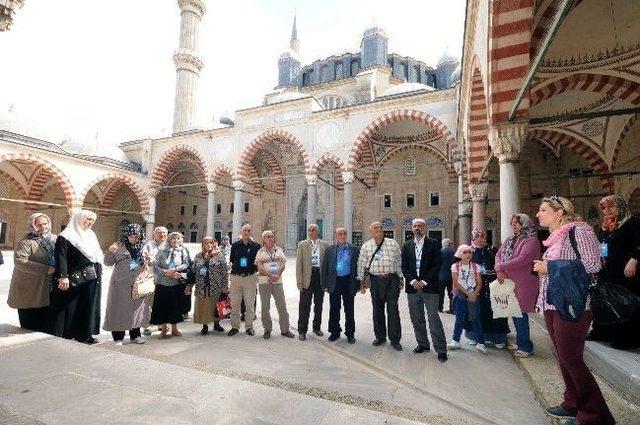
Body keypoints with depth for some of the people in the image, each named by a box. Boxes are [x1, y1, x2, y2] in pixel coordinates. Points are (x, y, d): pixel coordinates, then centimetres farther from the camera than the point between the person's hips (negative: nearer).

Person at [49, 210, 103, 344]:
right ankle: (66, 336, 13)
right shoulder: (66, 237, -6)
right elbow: (61, 257, -16)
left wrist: (99, 275, 15)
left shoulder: (91, 236, 15)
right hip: (73, 280, -6)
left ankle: (85, 335, 17)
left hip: (92, 280, 6)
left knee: (89, 307, 9)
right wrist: (63, 277, -26)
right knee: (70, 309, 1)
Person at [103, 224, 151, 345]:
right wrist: (110, 252, -19)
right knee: (120, 309, 4)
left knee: (136, 308, 11)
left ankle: (135, 335, 24)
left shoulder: (143, 248, 6)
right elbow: (108, 263, -2)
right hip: (121, 285, -3)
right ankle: (118, 337, 18)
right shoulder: (119, 247, -3)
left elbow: (147, 264, 18)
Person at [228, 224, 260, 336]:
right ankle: (235, 326, 17)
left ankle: (249, 327, 15)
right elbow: (231, 260, 16)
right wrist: (235, 266, 3)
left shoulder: (256, 246, 4)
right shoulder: (235, 245, 9)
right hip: (236, 276, 1)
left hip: (250, 277, -1)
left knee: (250, 304, 3)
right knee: (234, 304, 5)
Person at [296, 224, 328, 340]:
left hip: (320, 275, 2)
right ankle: (302, 331, 13)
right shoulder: (302, 244, 2)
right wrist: (299, 281, -7)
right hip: (307, 277, -2)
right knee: (304, 305, 1)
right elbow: (299, 264, -1)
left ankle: (317, 327, 30)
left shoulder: (324, 245, 5)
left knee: (319, 304, 14)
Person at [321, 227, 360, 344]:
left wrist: (357, 285, -3)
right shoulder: (329, 249, 5)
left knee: (349, 310, 8)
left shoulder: (354, 250, 2)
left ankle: (350, 334, 22)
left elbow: (358, 267, 2)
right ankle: (334, 332, 25)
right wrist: (325, 284, 0)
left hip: (348, 282, -1)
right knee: (334, 309, 10)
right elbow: (323, 267, 5)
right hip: (334, 282, 1)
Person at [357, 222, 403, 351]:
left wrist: (400, 278, 6)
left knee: (393, 309, 0)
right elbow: (361, 264, 9)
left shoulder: (393, 243, 3)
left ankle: (395, 339, 12)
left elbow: (399, 261, 7)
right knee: (377, 309, 10)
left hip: (392, 279, -1)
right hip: (375, 280, 1)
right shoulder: (366, 246, 5)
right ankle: (380, 337, 25)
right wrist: (361, 281, 8)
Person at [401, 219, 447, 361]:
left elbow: (436, 265, -5)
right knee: (416, 318, 10)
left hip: (429, 286, -4)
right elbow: (404, 267, 7)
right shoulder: (407, 245, 11)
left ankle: (441, 349, 6)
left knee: (434, 318, -4)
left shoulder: (433, 244, 1)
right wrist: (413, 281, -7)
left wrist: (424, 281, -11)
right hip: (413, 286, 4)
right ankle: (422, 344, 26)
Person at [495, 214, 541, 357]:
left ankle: (526, 347, 15)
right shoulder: (509, 240, 13)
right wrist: (500, 271, -11)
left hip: (523, 285, -7)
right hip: (509, 283, 7)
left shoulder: (531, 241, -11)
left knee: (520, 315, -1)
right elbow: (498, 255, 6)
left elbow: (522, 260, -23)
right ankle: (520, 342, 31)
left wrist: (501, 267, -16)